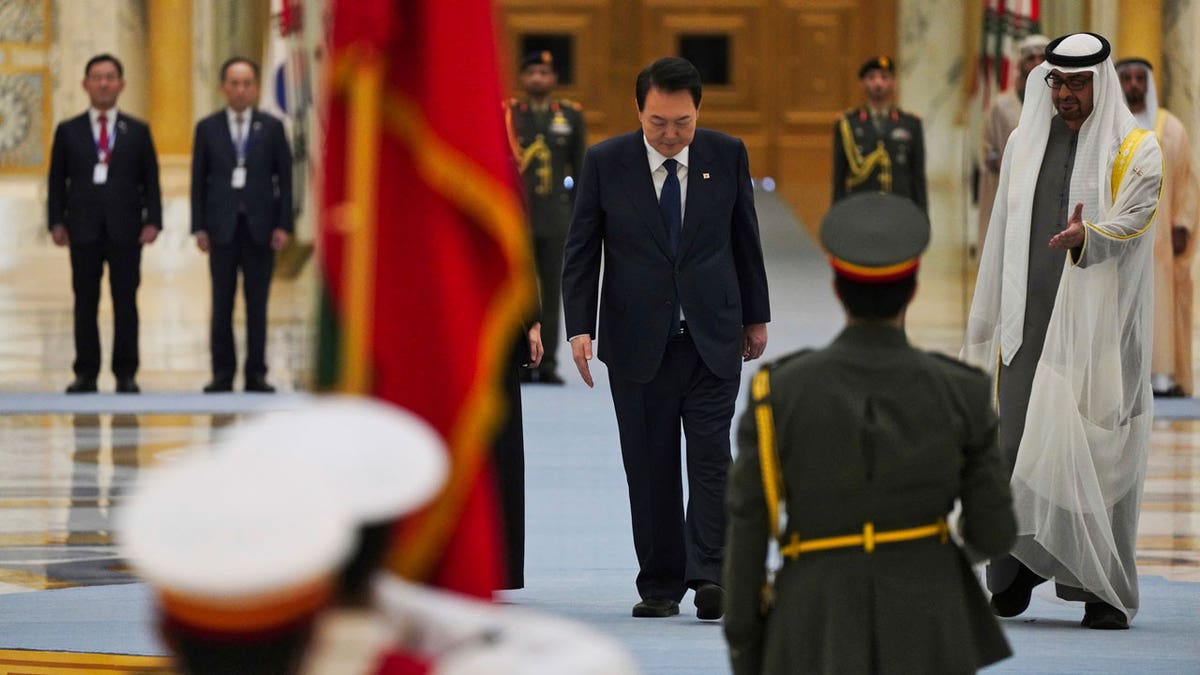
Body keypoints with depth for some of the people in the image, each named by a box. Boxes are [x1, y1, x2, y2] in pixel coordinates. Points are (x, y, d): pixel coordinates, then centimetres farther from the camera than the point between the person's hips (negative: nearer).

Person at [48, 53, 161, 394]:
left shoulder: (137, 131, 11)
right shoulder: (68, 131, 10)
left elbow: (150, 180, 8)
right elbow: (57, 181, 8)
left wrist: (152, 221, -3)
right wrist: (56, 222, -3)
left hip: (125, 228, 0)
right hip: (84, 229, 0)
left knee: (125, 302, -1)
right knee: (85, 303, 1)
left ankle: (126, 374, 3)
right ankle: (86, 374, 3)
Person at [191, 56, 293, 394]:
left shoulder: (272, 128, 6)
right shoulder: (207, 128, 7)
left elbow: (284, 179, 4)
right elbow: (199, 180, 5)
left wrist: (283, 226, -4)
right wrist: (199, 227, -2)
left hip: (260, 227, 0)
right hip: (222, 226, 0)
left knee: (257, 304, 1)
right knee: (222, 304, 1)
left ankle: (256, 374, 4)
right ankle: (223, 373, 4)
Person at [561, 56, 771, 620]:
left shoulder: (726, 156, 1)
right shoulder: (605, 164, -3)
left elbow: (745, 240, 10)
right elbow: (580, 251, 0)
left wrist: (755, 317, 13)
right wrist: (580, 326, -9)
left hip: (712, 338, 0)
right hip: (638, 341, 0)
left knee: (711, 460, -8)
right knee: (650, 468, 4)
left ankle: (709, 576, -11)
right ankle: (660, 584, 10)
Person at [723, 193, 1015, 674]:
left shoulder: (778, 392, -11)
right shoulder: (958, 394, -10)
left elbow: (747, 530, -7)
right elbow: (993, 532, -3)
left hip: (820, 634, -1)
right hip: (927, 628, 1)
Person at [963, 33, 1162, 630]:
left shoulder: (1135, 151, 0)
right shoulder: (1025, 143, 14)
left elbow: (1129, 223, -15)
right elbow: (1003, 235, 17)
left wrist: (1086, 236, -37)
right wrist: (984, 325, 16)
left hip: (1100, 323, -4)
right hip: (1029, 320, 4)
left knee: (1098, 451, -5)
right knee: (1019, 442, -1)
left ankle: (1106, 589, -1)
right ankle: (1014, 571, 9)